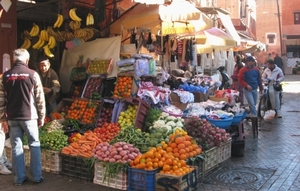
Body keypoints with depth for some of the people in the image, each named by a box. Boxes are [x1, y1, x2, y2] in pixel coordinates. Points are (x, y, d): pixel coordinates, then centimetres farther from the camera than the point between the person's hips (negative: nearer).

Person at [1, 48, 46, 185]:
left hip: (12, 117, 3)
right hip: (29, 116, -3)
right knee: (34, 145, 7)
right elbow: (40, 97, -5)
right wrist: (42, 116, 4)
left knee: (16, 146, 8)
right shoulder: (32, 74, -6)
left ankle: (19, 178, 14)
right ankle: (37, 177, 11)